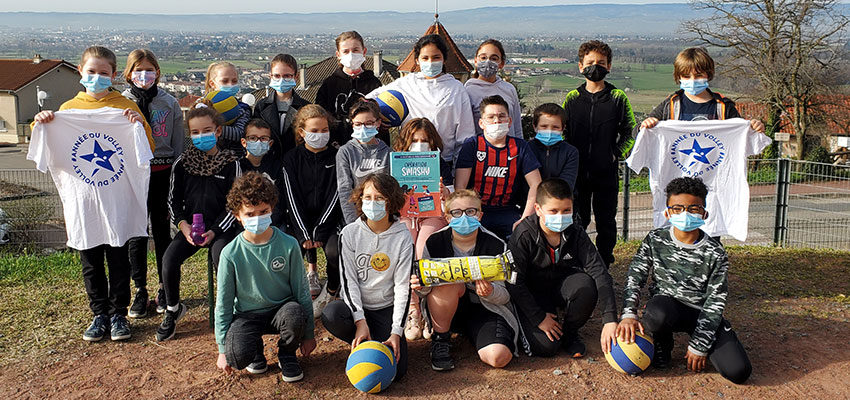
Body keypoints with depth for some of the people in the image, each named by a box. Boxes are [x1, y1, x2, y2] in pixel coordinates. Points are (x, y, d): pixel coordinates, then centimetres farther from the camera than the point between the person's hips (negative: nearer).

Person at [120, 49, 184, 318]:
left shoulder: (169, 103, 5)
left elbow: (179, 143, 7)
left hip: (163, 172, 0)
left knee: (163, 231, 6)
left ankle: (165, 289, 18)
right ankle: (140, 291, 16)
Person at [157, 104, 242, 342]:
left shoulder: (230, 162, -2)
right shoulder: (183, 162, 6)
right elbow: (173, 199, 11)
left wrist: (215, 231, -13)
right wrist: (183, 224, -8)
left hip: (221, 228, -3)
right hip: (191, 226, 3)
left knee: (221, 259, -31)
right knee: (169, 258, -21)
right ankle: (172, 309, 6)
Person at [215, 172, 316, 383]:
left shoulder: (288, 245, -10)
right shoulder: (231, 253, -10)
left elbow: (301, 290, -2)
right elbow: (223, 303, -2)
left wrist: (308, 334, 2)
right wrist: (223, 349, 0)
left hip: (281, 309, 0)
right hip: (247, 315, 0)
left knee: (295, 314, -36)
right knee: (238, 356, -31)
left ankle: (287, 355, -1)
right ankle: (256, 350, 10)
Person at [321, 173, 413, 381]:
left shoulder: (403, 237, -7)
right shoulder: (350, 233, -4)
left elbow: (403, 287, -8)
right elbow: (349, 280, -7)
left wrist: (396, 332, -16)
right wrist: (360, 320, -19)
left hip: (387, 308, -1)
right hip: (357, 306, 1)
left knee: (395, 371, -18)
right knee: (330, 315, -34)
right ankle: (364, 345, -4)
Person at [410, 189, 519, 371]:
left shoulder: (495, 245, -9)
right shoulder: (435, 243, -7)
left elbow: (506, 294, -7)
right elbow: (426, 288, 0)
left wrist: (490, 292, -31)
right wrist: (421, 287, -26)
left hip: (485, 309, 0)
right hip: (446, 310, 0)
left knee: (499, 357, -26)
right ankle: (440, 340, -10)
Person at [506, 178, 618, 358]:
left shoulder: (576, 234, -13)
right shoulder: (523, 236, -20)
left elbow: (599, 272, -22)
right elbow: (515, 282, -17)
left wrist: (610, 320, -32)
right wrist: (539, 318, -19)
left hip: (562, 286, 3)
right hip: (533, 293, -2)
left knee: (586, 285, -32)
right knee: (545, 346, -23)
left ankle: (569, 331, -4)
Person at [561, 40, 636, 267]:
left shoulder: (618, 98, 2)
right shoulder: (572, 98, 6)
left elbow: (629, 133, 4)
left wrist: (617, 154, -8)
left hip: (607, 172, -1)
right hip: (577, 172, 1)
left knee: (606, 221, 6)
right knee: (577, 221, 7)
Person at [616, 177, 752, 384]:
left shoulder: (715, 253, -9)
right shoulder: (655, 240, -5)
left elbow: (714, 303, -9)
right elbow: (634, 278, -4)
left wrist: (699, 346, -13)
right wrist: (629, 314, -22)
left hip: (701, 313, 0)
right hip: (666, 304, 0)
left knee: (738, 372, -17)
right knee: (658, 313, -39)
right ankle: (661, 345, -2)